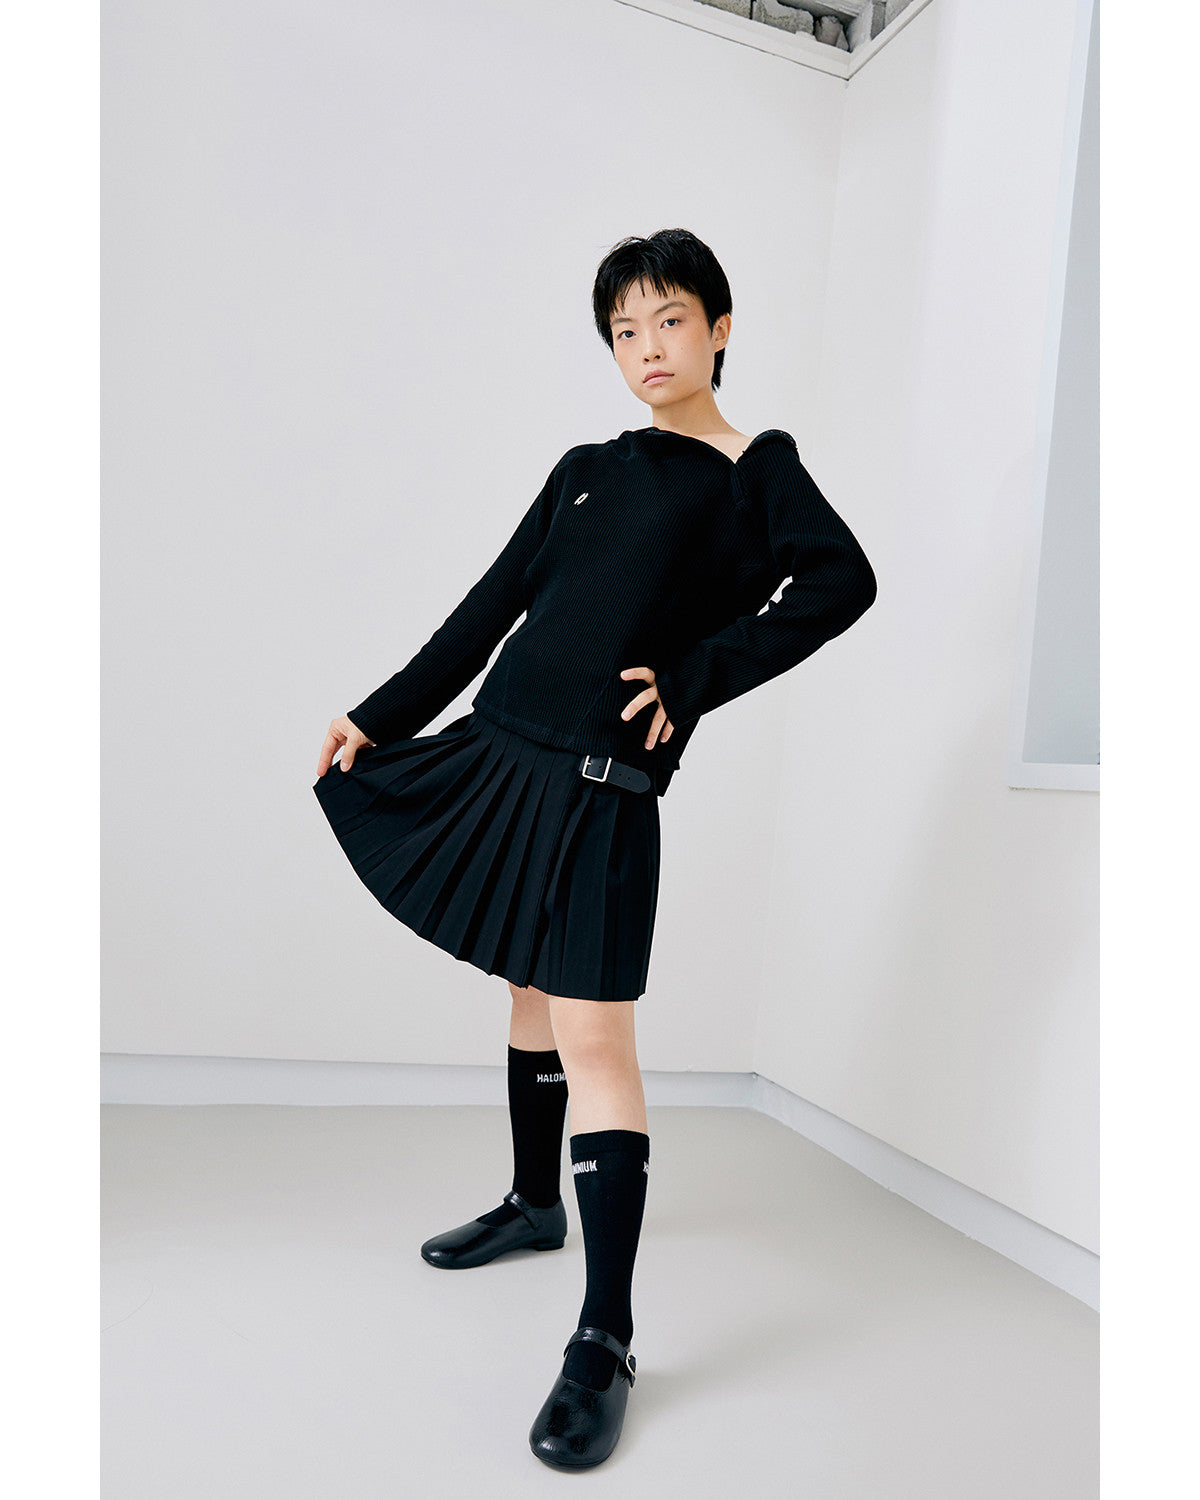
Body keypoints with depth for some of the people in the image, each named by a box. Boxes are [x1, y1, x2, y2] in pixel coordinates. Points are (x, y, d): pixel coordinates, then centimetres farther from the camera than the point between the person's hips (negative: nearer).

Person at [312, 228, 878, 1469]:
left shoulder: (756, 473, 1)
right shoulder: (587, 471, 15)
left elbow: (843, 580, -17)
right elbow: (491, 609, 16)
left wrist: (693, 679, -19)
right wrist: (379, 716, 15)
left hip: (600, 787, -6)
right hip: (500, 752, 6)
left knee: (592, 1038, -9)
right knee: (530, 988, 18)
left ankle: (604, 1344, 0)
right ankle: (534, 1204, 39)